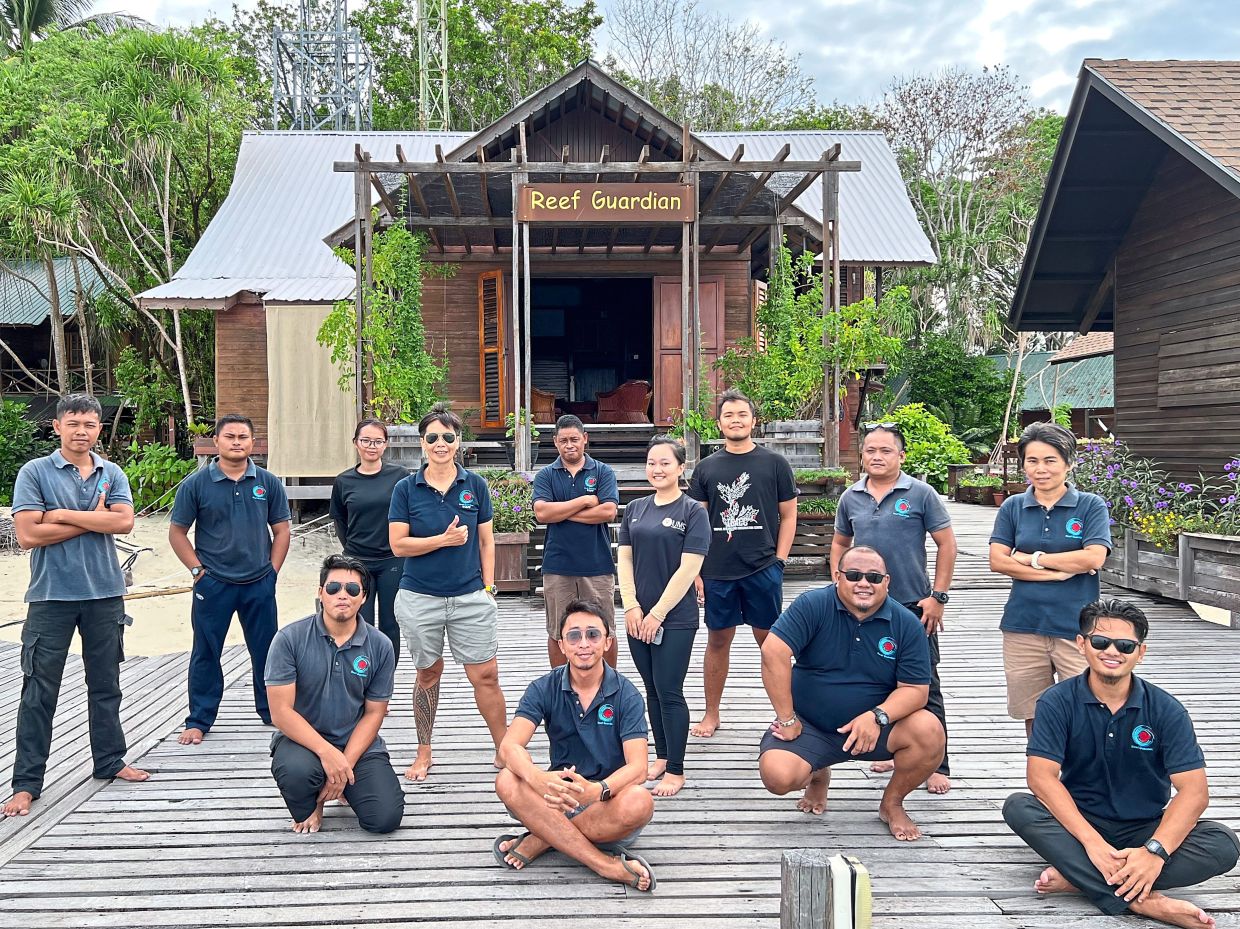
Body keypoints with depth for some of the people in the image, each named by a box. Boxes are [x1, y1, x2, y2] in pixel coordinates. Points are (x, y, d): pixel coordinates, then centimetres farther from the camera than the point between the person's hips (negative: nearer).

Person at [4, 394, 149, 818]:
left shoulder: (111, 473, 5)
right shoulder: (34, 472, -4)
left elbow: (123, 521, -11)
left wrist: (63, 514, -13)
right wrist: (94, 520, -10)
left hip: (105, 593, 3)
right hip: (51, 596, -3)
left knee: (105, 683, 14)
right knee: (39, 690, 1)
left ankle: (109, 760, 28)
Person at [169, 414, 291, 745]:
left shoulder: (268, 482, 3)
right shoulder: (196, 484, -3)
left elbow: (281, 530, 8)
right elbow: (177, 532, 2)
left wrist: (272, 570, 1)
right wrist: (198, 570, -5)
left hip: (259, 584, 2)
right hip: (212, 584, -2)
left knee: (266, 651, 10)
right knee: (206, 654, 7)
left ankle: (272, 712, 25)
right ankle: (199, 720, 19)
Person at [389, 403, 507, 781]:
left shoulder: (475, 485, 3)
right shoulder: (406, 488, -1)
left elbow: (486, 540, 8)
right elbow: (398, 544, -6)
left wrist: (488, 586, 3)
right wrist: (444, 540, -15)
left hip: (471, 596, 1)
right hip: (420, 597, 0)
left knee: (486, 675, 0)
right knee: (428, 674, 12)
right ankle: (424, 752, 26)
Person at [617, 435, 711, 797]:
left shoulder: (693, 512, -6)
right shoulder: (635, 509, 9)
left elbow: (688, 568, -12)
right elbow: (625, 558, 8)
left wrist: (658, 613, -14)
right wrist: (631, 606, -4)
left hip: (675, 618, -5)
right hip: (638, 617, 5)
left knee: (669, 692, -2)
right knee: (652, 689, 12)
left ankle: (675, 771, 8)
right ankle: (661, 756, 26)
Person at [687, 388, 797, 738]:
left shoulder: (774, 463, 4)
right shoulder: (706, 468, 8)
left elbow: (788, 516, 6)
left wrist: (778, 561, -3)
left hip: (763, 569, -2)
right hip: (716, 572, 2)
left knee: (769, 641, 5)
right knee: (717, 640, 9)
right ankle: (711, 715, 21)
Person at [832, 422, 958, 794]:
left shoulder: (920, 493, -6)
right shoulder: (851, 498, 6)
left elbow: (946, 543, -3)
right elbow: (840, 544, 19)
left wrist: (938, 596, -8)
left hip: (914, 606, -4)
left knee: (924, 687, 0)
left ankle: (937, 765, 8)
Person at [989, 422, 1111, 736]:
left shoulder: (1091, 505, 1)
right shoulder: (1013, 507, 7)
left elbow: (1093, 558, -12)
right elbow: (997, 561, -2)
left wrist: (1033, 559, -6)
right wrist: (1057, 571, -10)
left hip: (1077, 627, -2)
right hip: (1024, 625, 2)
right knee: (1033, 716, 10)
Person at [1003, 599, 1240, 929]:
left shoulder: (1166, 710, -8)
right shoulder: (1057, 703, -9)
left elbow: (1194, 790, -15)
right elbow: (1041, 777, -18)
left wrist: (1156, 851, -31)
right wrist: (1092, 841, -31)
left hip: (1145, 829, 1)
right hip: (1080, 823, 0)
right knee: (1018, 807, -29)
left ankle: (1079, 878, -27)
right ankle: (1143, 900, -36)